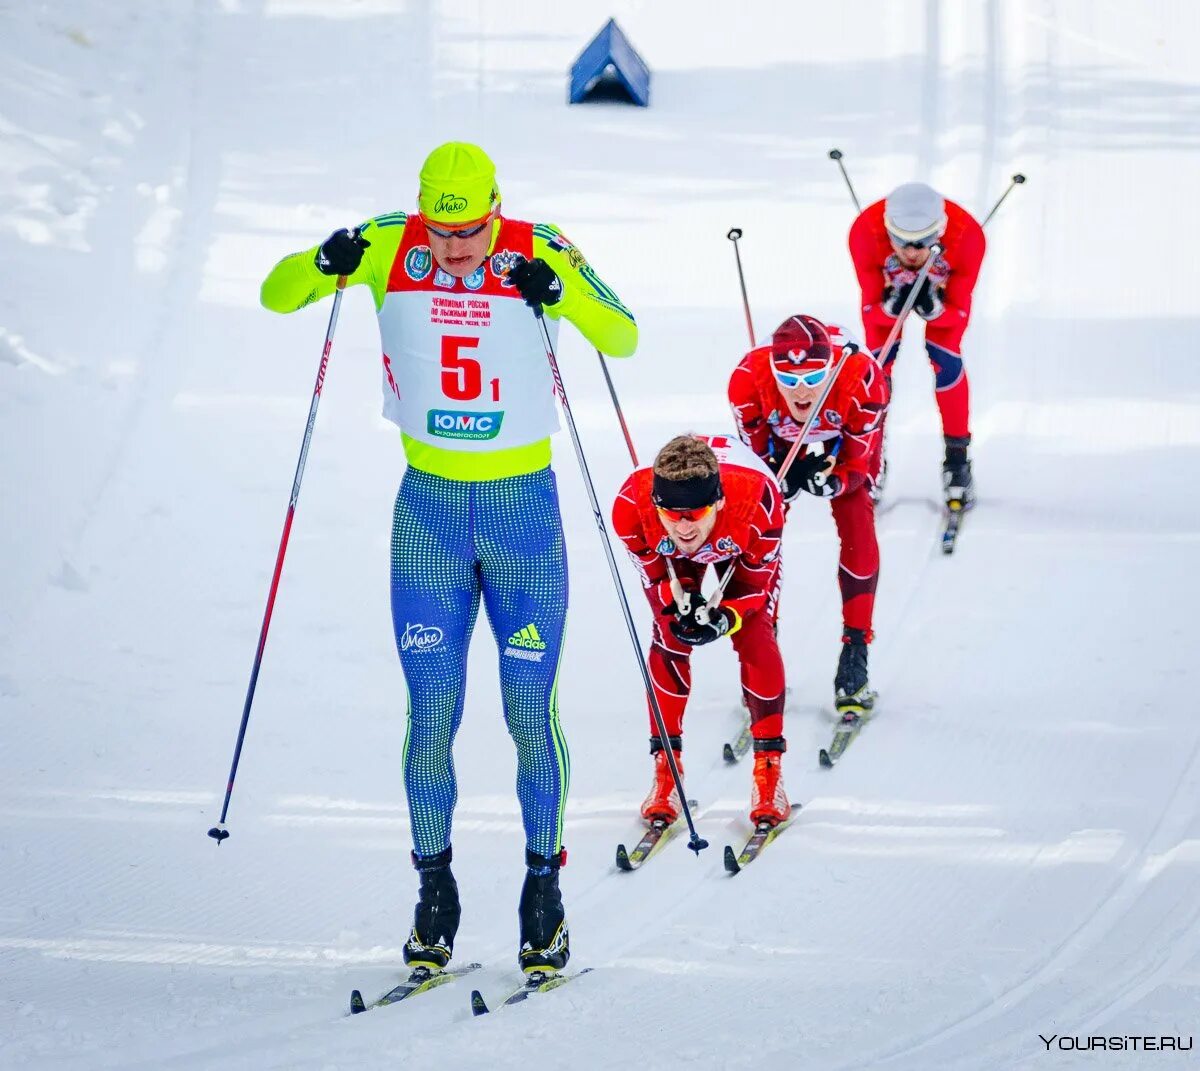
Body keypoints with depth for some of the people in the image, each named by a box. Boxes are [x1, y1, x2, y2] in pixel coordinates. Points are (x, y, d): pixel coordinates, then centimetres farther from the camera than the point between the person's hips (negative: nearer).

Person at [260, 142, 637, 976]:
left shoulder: (539, 253, -10)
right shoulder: (389, 249, -6)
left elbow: (623, 338, -11)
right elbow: (276, 296, 0)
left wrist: (561, 292, -29)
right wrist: (323, 264, -22)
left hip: (524, 506, -1)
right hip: (429, 506, 1)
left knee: (530, 710, 0)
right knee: (432, 711, 0)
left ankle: (544, 884, 15)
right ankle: (434, 892, 13)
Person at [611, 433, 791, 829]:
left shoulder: (757, 504, -44)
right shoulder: (632, 507, -41)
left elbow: (755, 586, -27)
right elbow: (656, 578, -21)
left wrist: (724, 619, -46)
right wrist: (679, 600, -42)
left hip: (742, 547, -1)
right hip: (670, 557, 1)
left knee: (755, 638, -15)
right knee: (669, 639, -12)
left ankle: (769, 765, -4)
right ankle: (666, 765, 2)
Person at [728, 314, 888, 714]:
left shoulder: (862, 380, -42)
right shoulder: (748, 379, -39)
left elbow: (858, 466, -26)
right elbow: (757, 453, -21)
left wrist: (829, 482, -49)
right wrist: (786, 479, -44)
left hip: (847, 442, -1)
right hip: (779, 441, 1)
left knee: (857, 528, -17)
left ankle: (855, 651, -8)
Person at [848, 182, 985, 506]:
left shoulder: (967, 236, -40)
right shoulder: (866, 232, -40)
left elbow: (959, 314, -27)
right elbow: (871, 308, -27)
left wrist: (932, 308, -50)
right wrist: (892, 306, -50)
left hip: (944, 289, 0)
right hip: (888, 288, 1)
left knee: (945, 361, -15)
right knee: (878, 363, -12)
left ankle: (957, 458, 1)